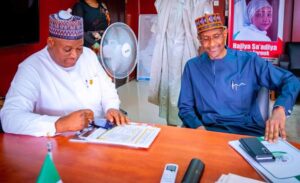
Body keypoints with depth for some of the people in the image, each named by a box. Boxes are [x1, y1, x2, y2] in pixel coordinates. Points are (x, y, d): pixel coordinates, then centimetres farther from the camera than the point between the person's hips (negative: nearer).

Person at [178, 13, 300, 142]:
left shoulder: (249, 61, 2)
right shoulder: (192, 66, 6)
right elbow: (185, 107, 9)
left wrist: (279, 109, -23)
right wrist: (199, 127, -12)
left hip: (248, 130, 0)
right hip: (209, 130, 0)